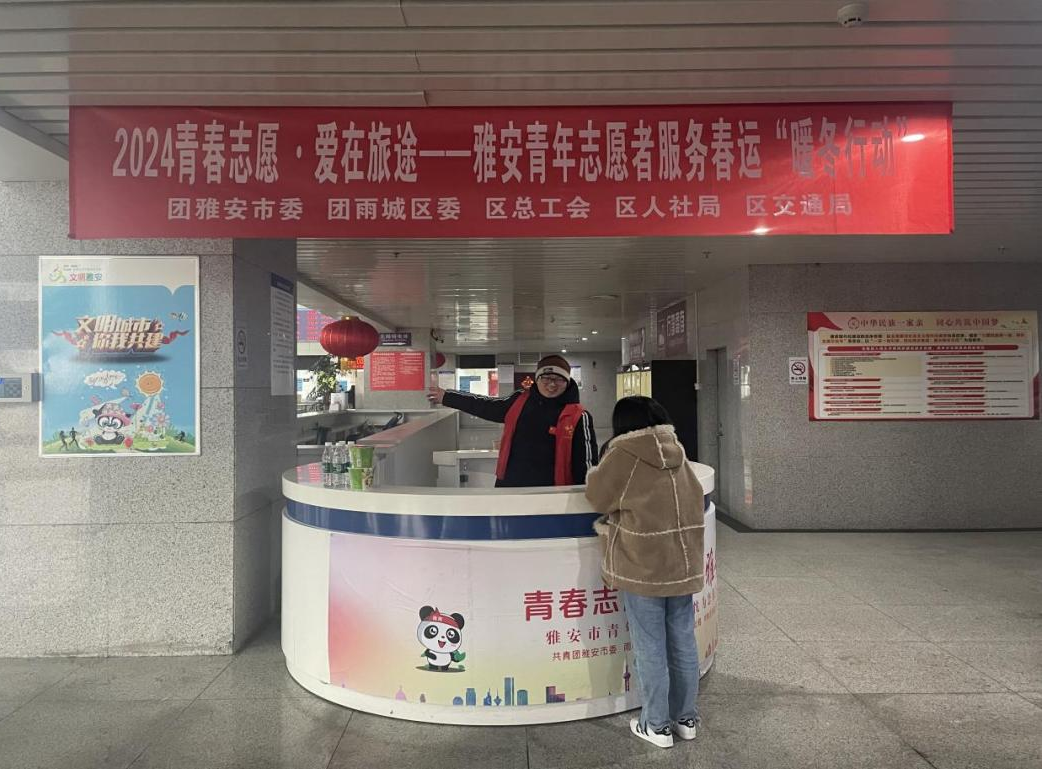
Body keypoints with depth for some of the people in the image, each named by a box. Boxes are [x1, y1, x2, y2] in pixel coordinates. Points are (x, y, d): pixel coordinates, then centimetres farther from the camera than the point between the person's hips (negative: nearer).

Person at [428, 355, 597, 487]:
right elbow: (486, 406, 17)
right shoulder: (519, 402, 4)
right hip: (508, 487, 4)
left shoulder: (578, 417, -7)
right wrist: (446, 397, 22)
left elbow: (587, 460, -7)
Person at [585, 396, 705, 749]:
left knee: (650, 648, 5)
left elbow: (597, 496, -2)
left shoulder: (624, 455, -12)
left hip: (643, 567, -6)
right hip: (684, 564, 6)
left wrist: (599, 471, 15)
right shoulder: (676, 452, 6)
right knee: (683, 643, 15)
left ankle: (657, 725, 16)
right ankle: (686, 718, 28)